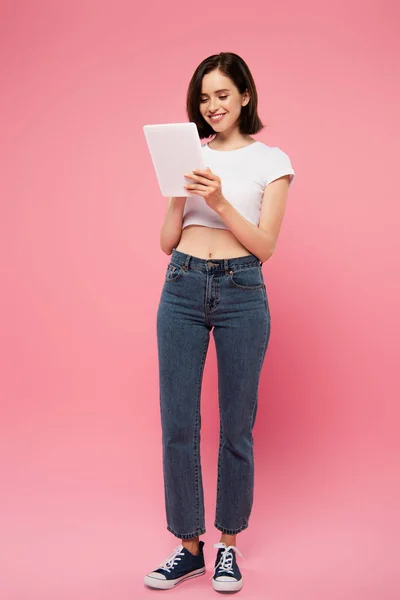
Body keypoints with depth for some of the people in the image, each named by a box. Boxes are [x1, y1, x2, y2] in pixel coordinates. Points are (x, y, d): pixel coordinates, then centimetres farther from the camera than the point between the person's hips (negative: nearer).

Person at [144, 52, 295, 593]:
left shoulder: (271, 161, 3)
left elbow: (265, 246, -5)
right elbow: (167, 242, 8)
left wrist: (220, 202, -17)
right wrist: (179, 195, -9)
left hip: (242, 293, -3)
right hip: (182, 289, 3)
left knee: (236, 426, 5)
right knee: (177, 425, 2)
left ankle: (229, 546, 22)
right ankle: (189, 546, 18)